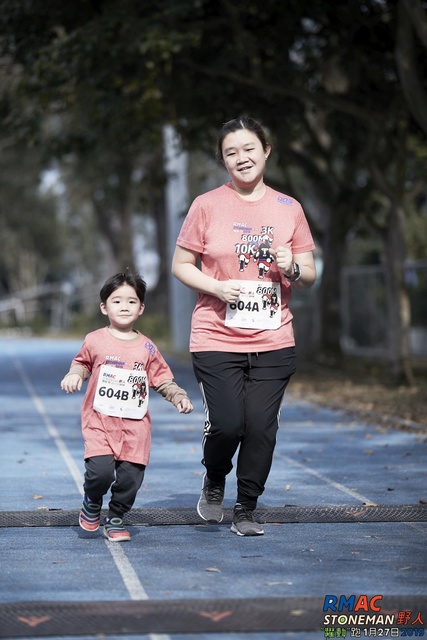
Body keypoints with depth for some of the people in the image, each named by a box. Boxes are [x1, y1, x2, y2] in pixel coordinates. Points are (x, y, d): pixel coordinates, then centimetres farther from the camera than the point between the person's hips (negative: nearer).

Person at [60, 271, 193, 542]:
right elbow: (81, 363, 20)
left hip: (135, 424, 2)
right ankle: (92, 503, 17)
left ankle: (115, 518, 22)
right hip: (100, 420, -2)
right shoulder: (95, 341, 2)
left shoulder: (147, 348, 6)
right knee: (100, 471, -17)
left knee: (131, 476, -3)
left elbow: (163, 379, 13)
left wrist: (180, 397, -2)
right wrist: (74, 375, -1)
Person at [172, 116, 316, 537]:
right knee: (226, 424, -10)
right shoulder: (206, 206, 1)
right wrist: (217, 287, -13)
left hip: (273, 341, 2)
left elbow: (309, 275, 12)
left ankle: (246, 511, 18)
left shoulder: (289, 209, 7)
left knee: (261, 428, -1)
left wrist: (293, 269, -11)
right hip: (217, 339, -2)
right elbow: (180, 265, 4)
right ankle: (214, 481, 24)